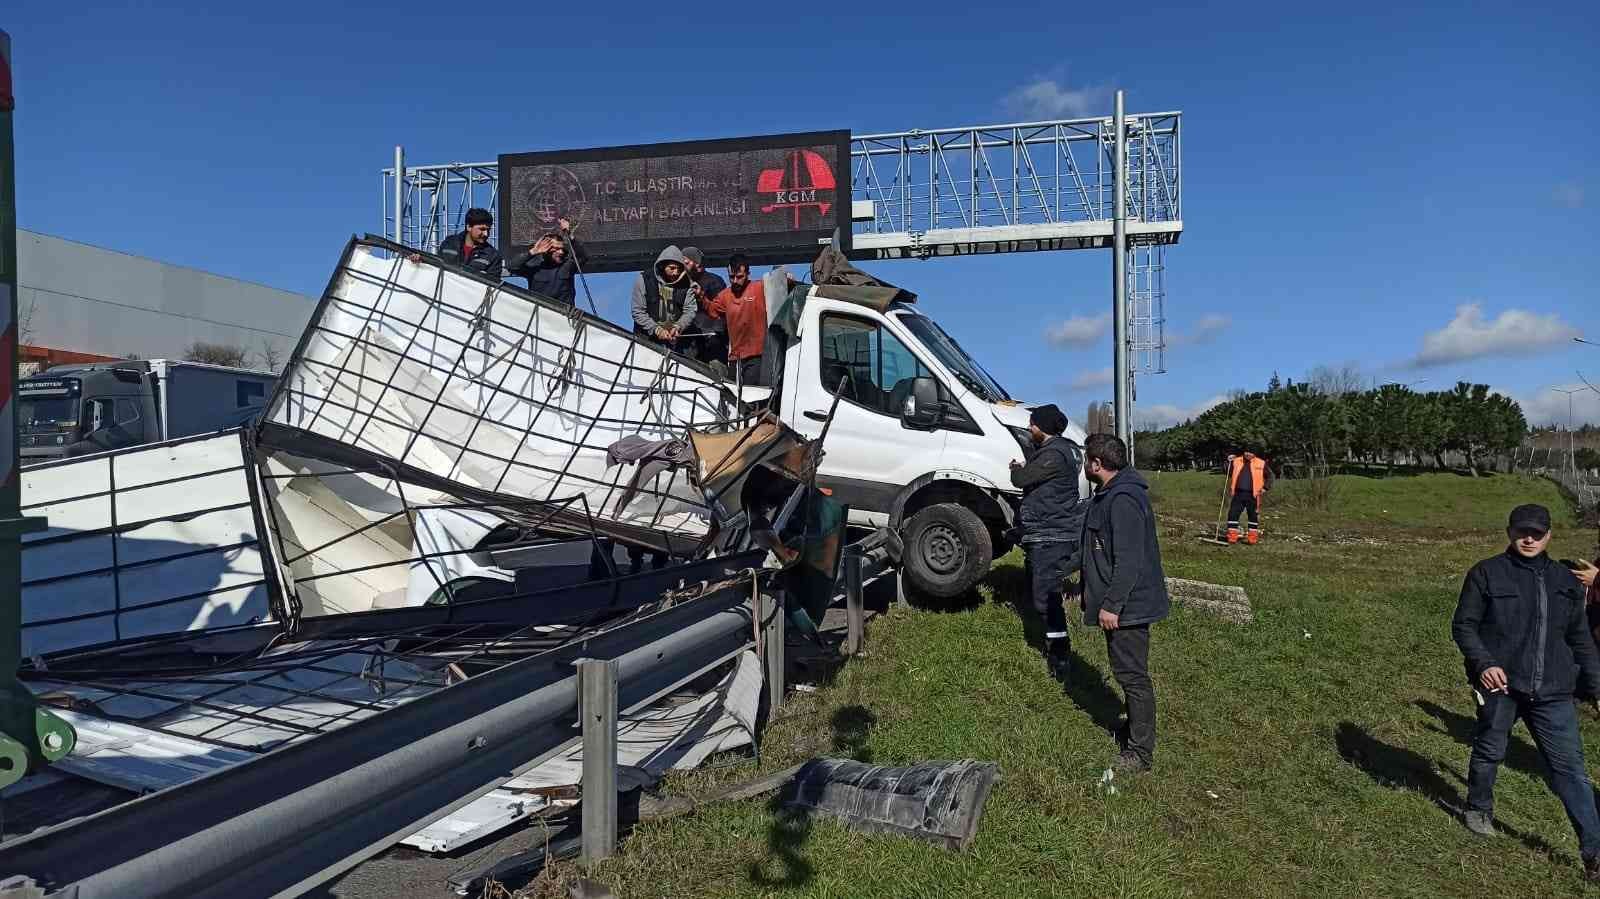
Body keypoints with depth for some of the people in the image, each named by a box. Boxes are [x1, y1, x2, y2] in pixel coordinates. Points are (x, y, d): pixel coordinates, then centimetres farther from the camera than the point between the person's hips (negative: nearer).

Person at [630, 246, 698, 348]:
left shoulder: (686, 283, 1)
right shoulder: (644, 280, -5)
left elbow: (690, 310, -2)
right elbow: (638, 312, -7)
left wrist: (678, 327, -21)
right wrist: (656, 329, -19)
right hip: (647, 338, -1)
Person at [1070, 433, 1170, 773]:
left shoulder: (1122, 501, -23)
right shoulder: (1108, 495, 11)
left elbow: (1129, 560, -27)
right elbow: (1097, 547, 25)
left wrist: (1112, 605, -25)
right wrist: (1069, 566, 35)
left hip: (1128, 606, -10)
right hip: (1121, 604, 10)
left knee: (1133, 676, -1)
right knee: (1127, 671, 21)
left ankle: (1141, 752, 9)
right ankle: (1135, 729, 36)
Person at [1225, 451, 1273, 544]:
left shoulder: (1261, 463, 1)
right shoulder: (1236, 461, 7)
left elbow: (1270, 476, 11)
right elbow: (1228, 474, 19)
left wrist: (1265, 488, 1)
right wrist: (1229, 462, 4)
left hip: (1253, 495, -2)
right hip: (1238, 494, 2)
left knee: (1254, 516, 6)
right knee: (1233, 514, -2)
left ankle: (1252, 538, 16)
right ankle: (1232, 537, 4)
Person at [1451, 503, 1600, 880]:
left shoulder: (1565, 580, 10)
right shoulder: (1487, 573, -4)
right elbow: (1463, 625, -4)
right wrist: (1483, 663, -18)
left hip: (1552, 693, 3)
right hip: (1499, 685, -3)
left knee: (1570, 767, -1)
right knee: (1489, 751, 13)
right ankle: (1479, 809, 36)